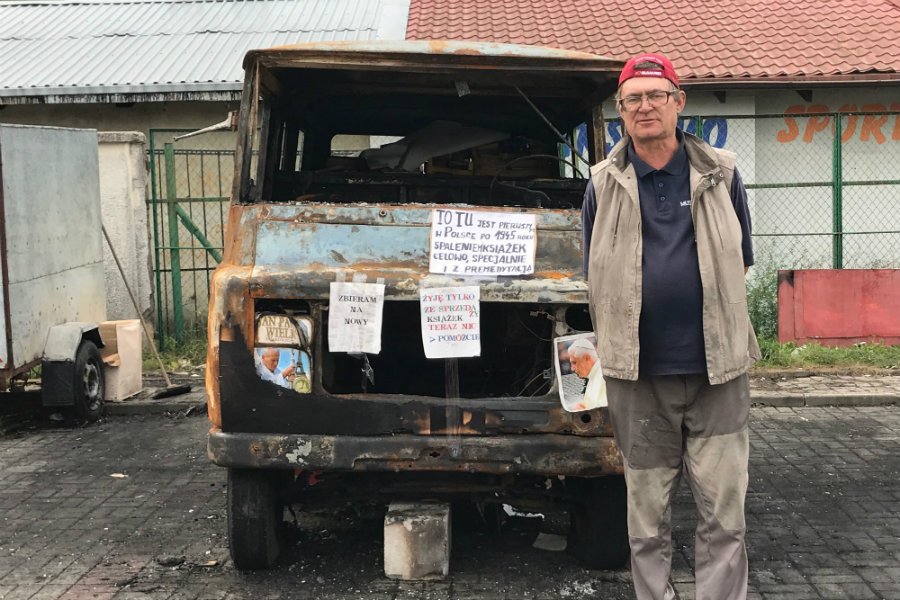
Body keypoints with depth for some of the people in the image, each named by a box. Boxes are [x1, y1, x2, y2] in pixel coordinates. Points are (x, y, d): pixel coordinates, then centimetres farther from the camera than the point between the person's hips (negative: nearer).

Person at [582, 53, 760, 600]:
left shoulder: (720, 174, 4)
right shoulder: (604, 183, 4)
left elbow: (741, 261, 13)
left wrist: (712, 318, 8)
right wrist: (623, 336, 5)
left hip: (716, 370, 0)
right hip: (638, 373, 1)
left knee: (724, 510, 2)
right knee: (647, 514, 10)